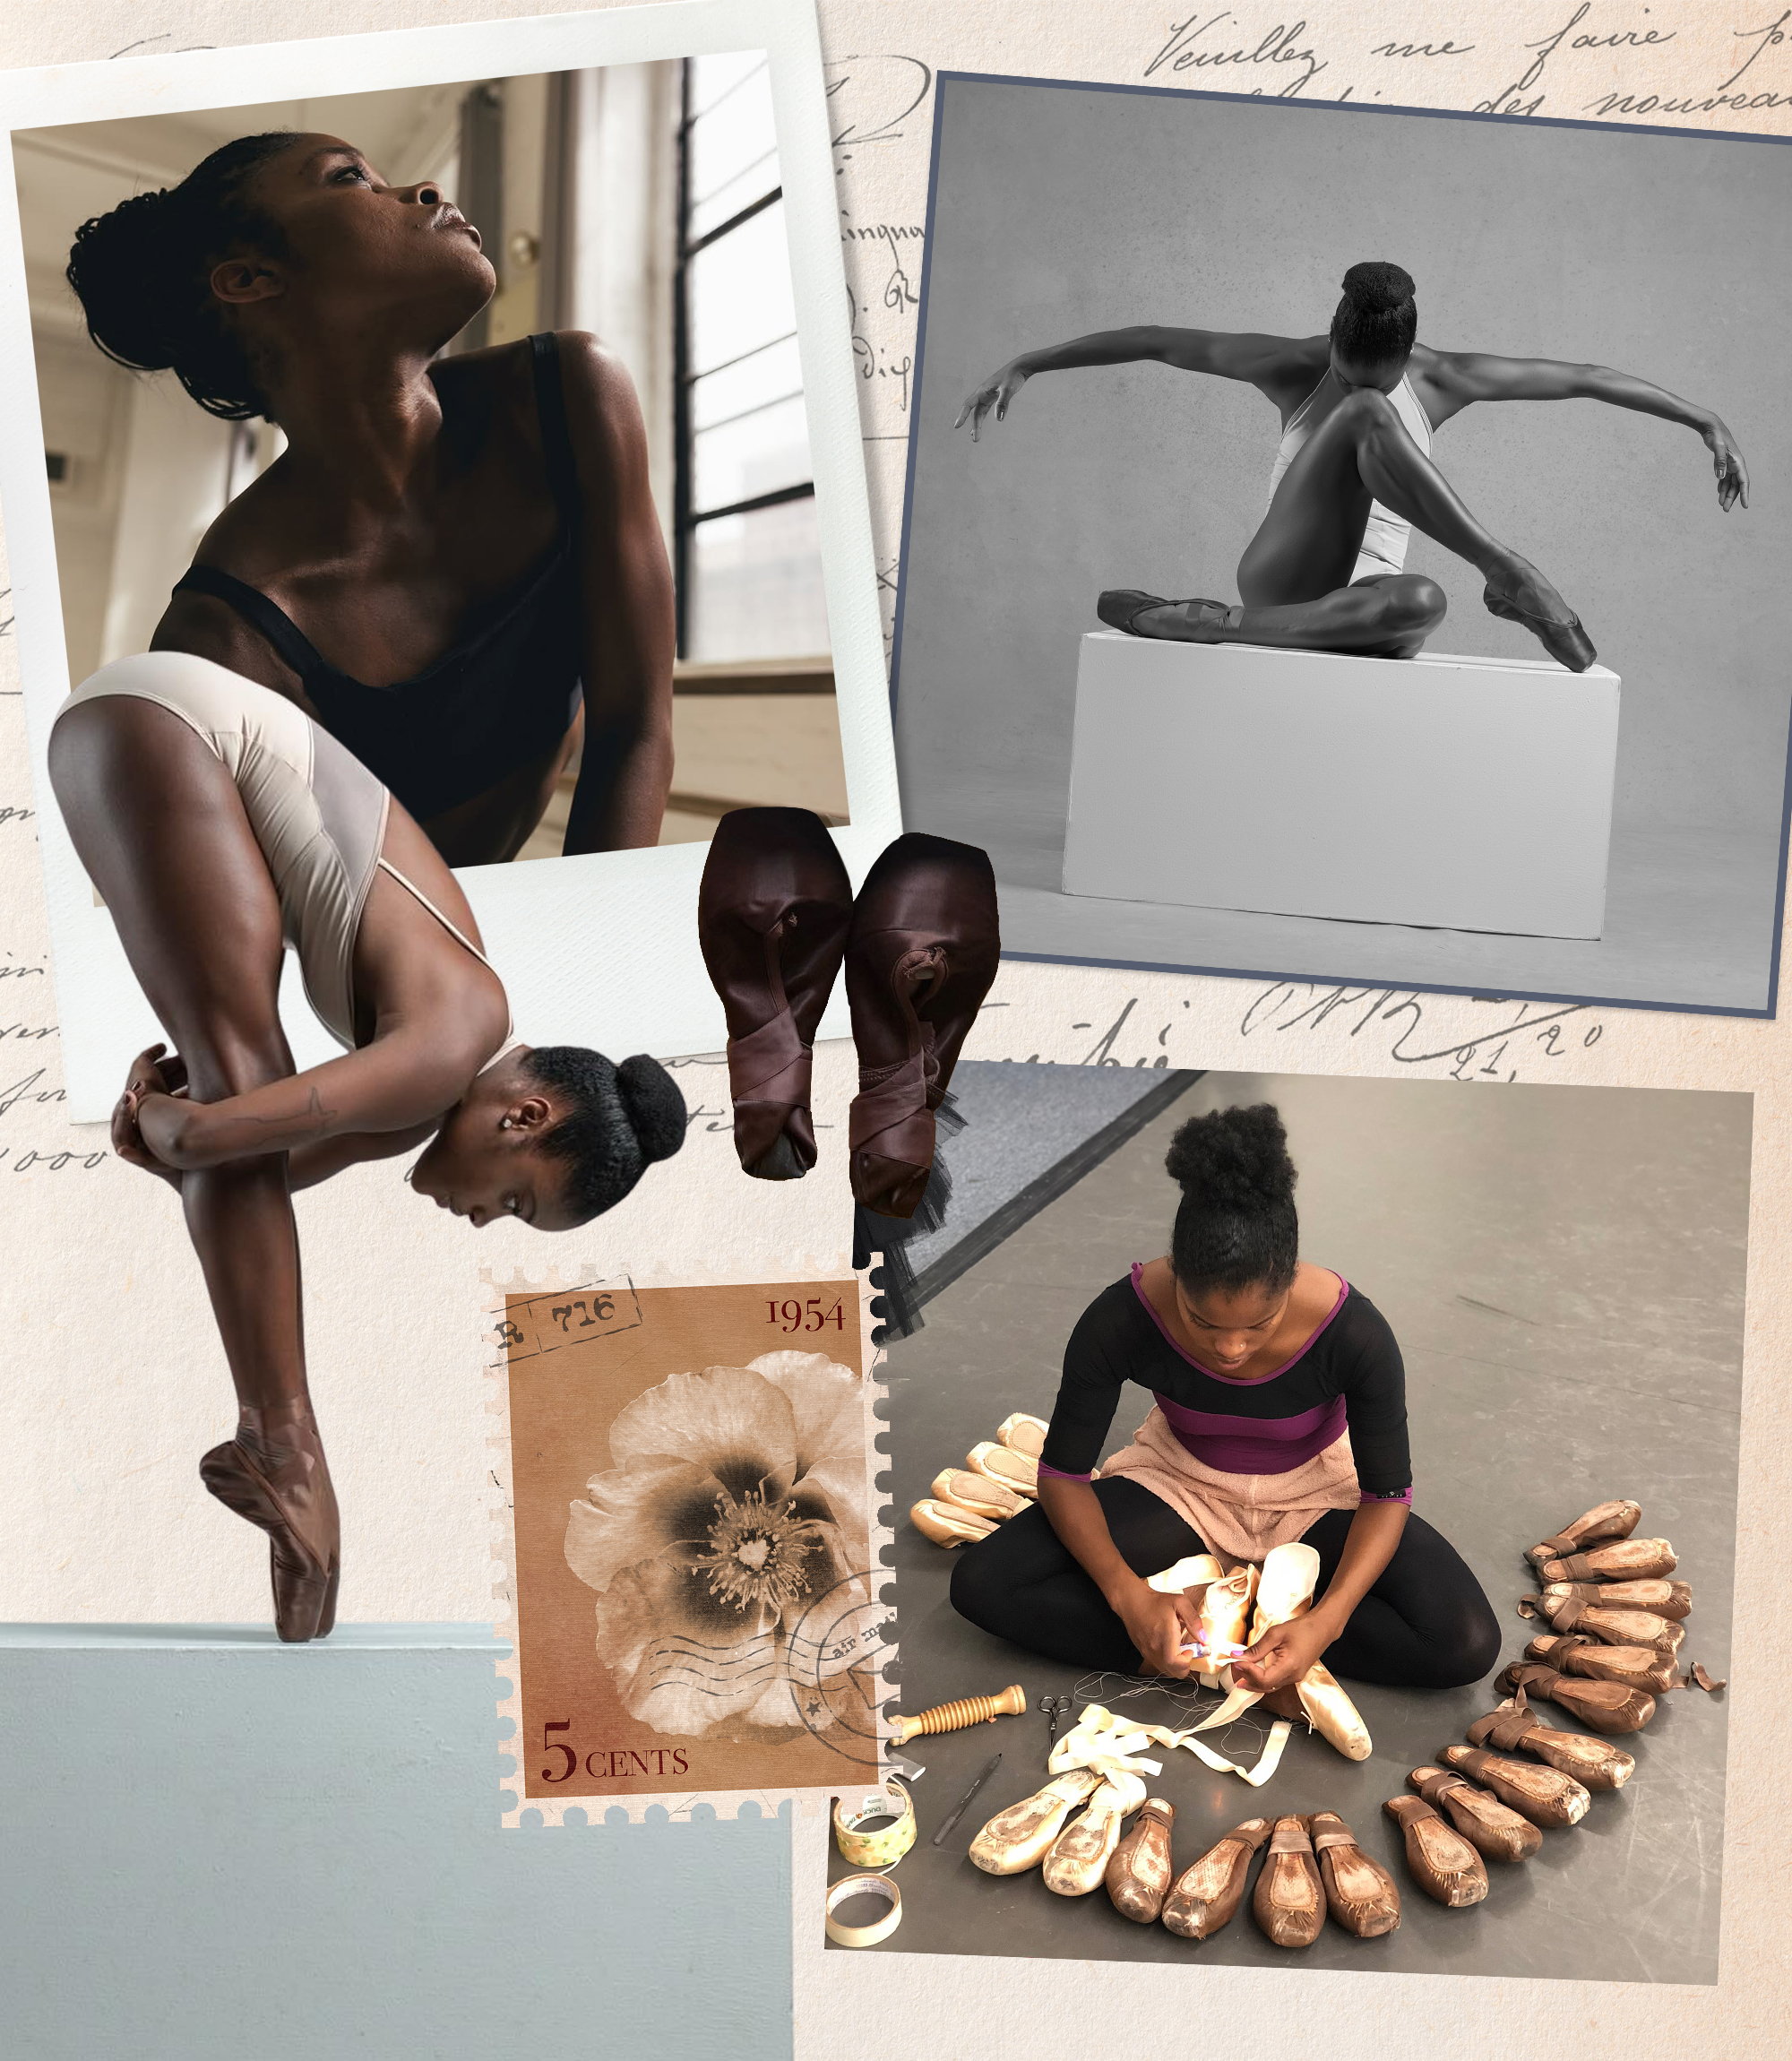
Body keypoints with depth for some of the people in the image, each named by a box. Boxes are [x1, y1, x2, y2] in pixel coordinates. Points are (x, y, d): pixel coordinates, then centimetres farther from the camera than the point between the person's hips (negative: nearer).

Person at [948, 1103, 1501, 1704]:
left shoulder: (1355, 1333, -31)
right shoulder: (1120, 1321, -30)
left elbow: (1387, 1495, -19)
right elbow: (1063, 1474, -18)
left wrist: (1324, 1622, -34)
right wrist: (1130, 1597, -33)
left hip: (1314, 1496, 0)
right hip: (1182, 1482, 0)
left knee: (1469, 1644, -25)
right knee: (980, 1583, -21)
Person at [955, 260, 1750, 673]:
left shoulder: (1441, 377, 5)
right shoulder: (1295, 368, 0)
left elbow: (1584, 378, 10)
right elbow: (1153, 342, 2)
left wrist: (1708, 423, 11)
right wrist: (1023, 365, -2)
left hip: (1363, 601, 3)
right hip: (1283, 583, -2)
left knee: (1423, 600, -41)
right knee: (1369, 416, -26)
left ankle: (1222, 626, -34)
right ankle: (1505, 573, -27)